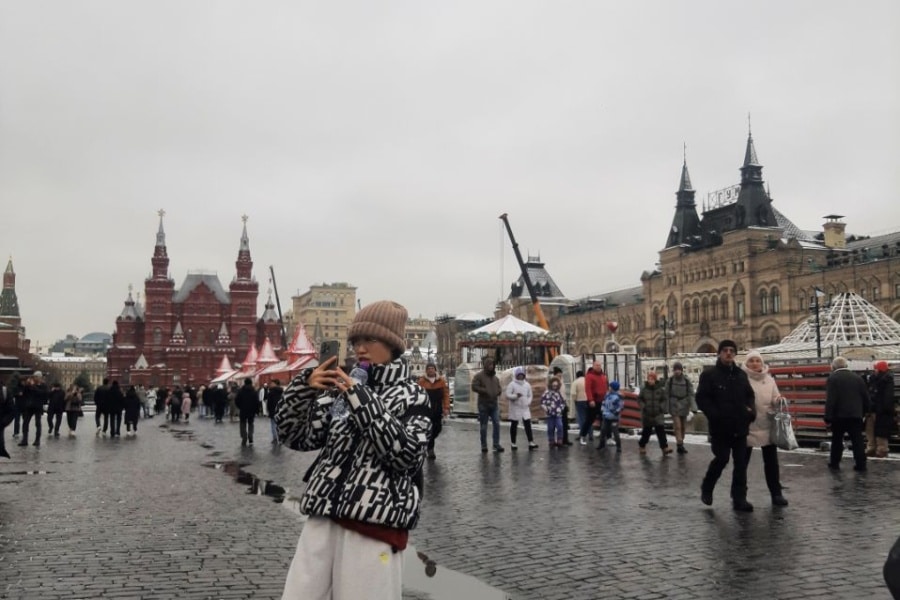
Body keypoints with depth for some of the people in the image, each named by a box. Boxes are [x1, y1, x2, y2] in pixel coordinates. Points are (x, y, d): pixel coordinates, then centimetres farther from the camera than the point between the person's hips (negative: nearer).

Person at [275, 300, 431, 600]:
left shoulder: (412, 396, 2)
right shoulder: (341, 388, 13)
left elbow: (407, 455, -14)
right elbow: (296, 438, 10)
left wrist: (363, 401, -17)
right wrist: (304, 386, -4)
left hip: (376, 524, -4)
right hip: (324, 516, 4)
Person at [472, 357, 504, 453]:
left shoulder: (495, 377, 14)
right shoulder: (479, 376, -5)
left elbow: (499, 387, 22)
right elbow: (474, 387, -13)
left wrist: (498, 392, 0)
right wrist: (485, 391, -18)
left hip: (494, 404, 5)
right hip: (483, 404, -5)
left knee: (496, 424, -3)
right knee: (483, 425, 3)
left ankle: (496, 444, 3)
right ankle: (484, 445, 12)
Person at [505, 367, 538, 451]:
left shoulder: (527, 384, 8)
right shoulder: (512, 384, -5)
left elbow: (530, 395, 14)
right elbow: (507, 395, -11)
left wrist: (528, 402, -3)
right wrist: (516, 396, -26)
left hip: (525, 408, 3)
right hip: (515, 408, -3)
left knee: (528, 425, -4)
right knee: (514, 425, 5)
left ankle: (531, 442, -7)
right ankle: (513, 443, 13)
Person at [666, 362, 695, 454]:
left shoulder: (687, 381, -2)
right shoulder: (670, 381, -3)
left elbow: (691, 393, -2)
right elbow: (666, 394, 1)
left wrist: (690, 405, -11)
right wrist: (666, 406, 0)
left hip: (684, 406, 3)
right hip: (674, 406, -2)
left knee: (683, 427, 12)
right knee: (677, 426, -14)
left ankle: (681, 443, 24)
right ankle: (679, 445, -18)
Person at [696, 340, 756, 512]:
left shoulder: (741, 375, 13)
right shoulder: (709, 374, -3)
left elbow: (749, 395, 20)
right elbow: (701, 398, -8)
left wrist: (751, 410, 0)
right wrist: (715, 415, -19)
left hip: (740, 427, 5)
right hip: (720, 427, -5)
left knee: (741, 464, 4)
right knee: (721, 459, -3)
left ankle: (739, 499, 11)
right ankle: (706, 488, 21)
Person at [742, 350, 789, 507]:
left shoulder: (769, 379, 6)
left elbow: (774, 401, 7)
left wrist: (778, 400, -15)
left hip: (767, 426, 3)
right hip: (748, 426, -3)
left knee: (771, 461, 5)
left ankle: (776, 494, 11)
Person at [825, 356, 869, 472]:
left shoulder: (833, 378, -9)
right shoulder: (857, 377, 7)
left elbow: (830, 400, -15)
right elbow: (865, 397, 9)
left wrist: (828, 418, -13)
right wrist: (863, 412, 18)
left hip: (839, 415, -3)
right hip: (856, 415, 3)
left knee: (837, 440, 8)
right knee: (857, 440, 5)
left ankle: (834, 463, 14)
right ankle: (861, 464, 4)